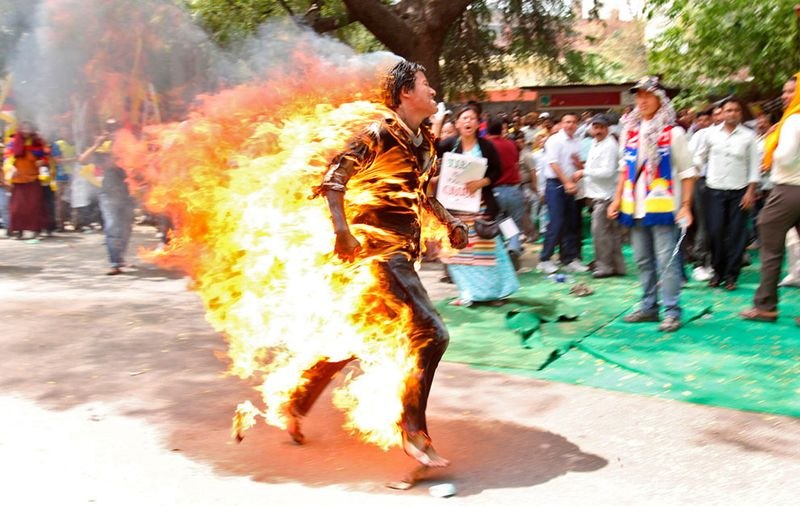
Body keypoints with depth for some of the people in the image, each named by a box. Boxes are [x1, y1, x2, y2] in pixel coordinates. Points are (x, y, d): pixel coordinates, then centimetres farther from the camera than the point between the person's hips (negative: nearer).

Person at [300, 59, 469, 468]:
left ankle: (297, 403, 29)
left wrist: (449, 221, 12)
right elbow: (334, 177, -17)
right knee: (431, 333, -14)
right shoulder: (379, 134, -11)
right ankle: (413, 430, -2)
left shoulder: (424, 142, 15)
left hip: (401, 248, 9)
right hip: (382, 247, -9)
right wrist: (342, 229, -30)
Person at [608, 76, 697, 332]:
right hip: (635, 206, 6)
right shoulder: (630, 131, 11)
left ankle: (672, 311, 0)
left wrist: (686, 206, -9)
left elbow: (687, 172, -3)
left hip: (663, 206, -6)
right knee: (643, 260, 12)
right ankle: (648, 307, 21)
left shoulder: (673, 133, -4)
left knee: (666, 260, -6)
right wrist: (617, 199, 11)